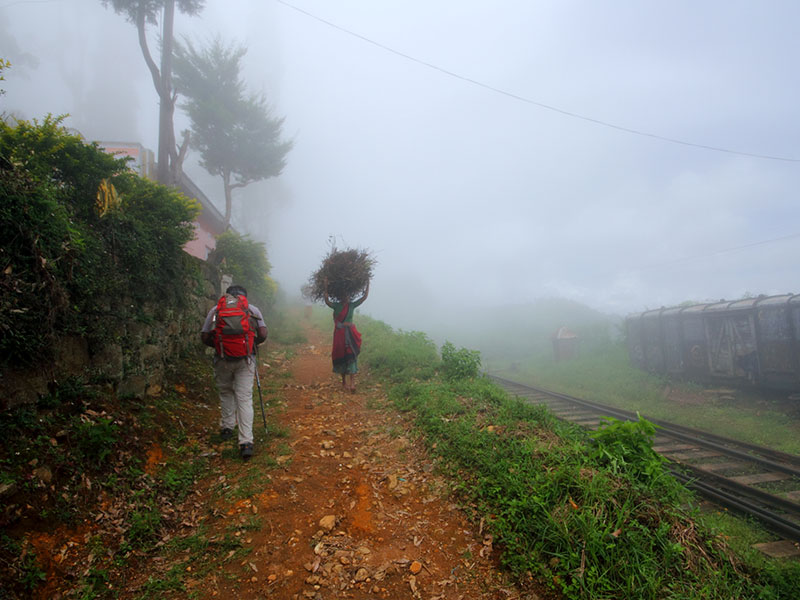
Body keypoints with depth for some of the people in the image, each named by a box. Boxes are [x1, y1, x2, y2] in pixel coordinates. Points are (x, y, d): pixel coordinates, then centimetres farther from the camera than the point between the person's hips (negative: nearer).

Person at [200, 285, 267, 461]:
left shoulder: (215, 310, 7)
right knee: (245, 399, 0)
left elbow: (205, 337, 3)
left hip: (223, 360, 1)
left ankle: (227, 427, 32)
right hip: (245, 360, -1)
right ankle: (246, 442, -4)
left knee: (225, 393, 24)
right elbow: (263, 334, -1)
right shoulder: (253, 309, 6)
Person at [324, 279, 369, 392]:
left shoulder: (352, 305, 6)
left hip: (351, 334, 1)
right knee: (341, 357, 8)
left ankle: (352, 383, -14)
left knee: (351, 357, -8)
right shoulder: (336, 306, 1)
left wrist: (368, 284, 2)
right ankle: (344, 382, 21)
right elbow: (327, 301, -15)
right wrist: (326, 288, -19)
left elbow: (364, 297, 5)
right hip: (340, 334, -1)